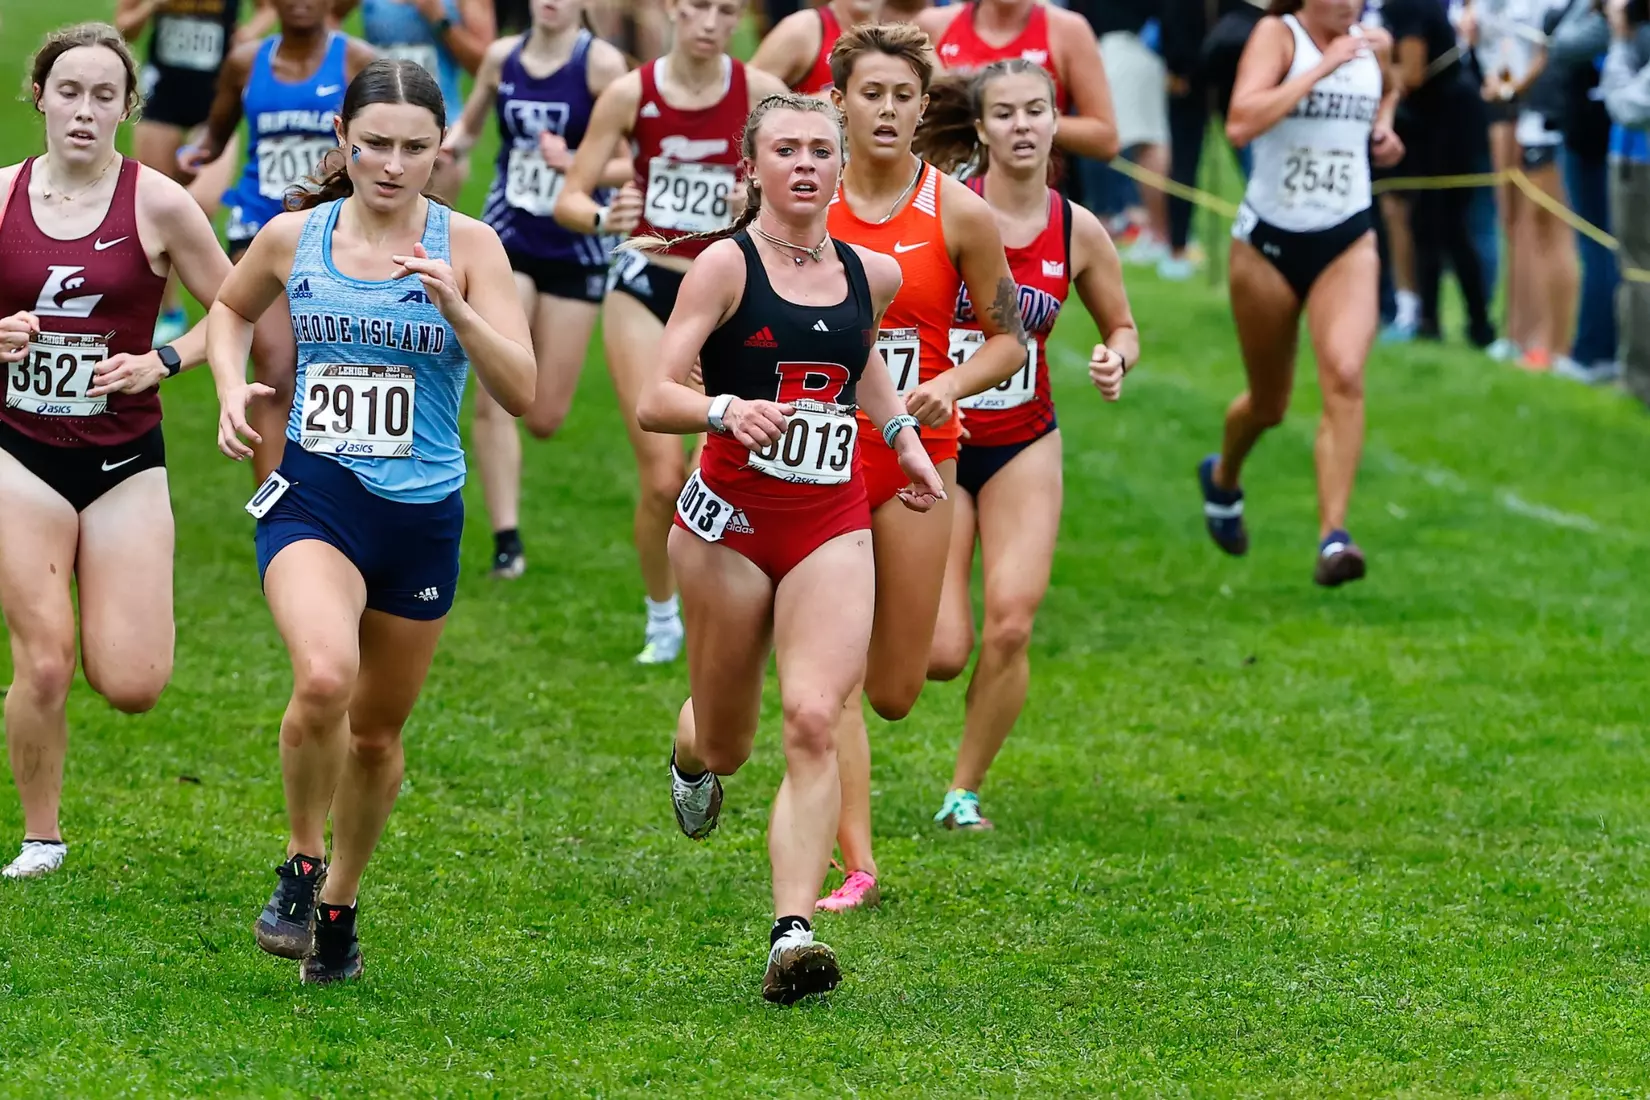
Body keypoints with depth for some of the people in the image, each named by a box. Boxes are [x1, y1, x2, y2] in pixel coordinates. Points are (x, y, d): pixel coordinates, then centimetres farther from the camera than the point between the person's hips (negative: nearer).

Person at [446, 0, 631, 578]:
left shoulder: (601, 63, -12)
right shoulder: (502, 57, 0)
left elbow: (634, 162, -15)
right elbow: (468, 127, 18)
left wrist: (573, 164, -31)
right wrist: (450, 144, -5)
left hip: (575, 249, -2)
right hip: (508, 241, 2)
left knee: (544, 418, 4)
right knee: (494, 396, -12)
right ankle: (506, 540, -6)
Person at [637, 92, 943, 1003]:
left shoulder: (870, 274, 8)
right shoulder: (726, 264, -6)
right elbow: (653, 402, -13)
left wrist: (902, 433, 21)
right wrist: (723, 410, -32)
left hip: (832, 525, 3)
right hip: (731, 518, -2)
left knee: (814, 722, -16)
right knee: (726, 741, 10)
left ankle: (794, 933, -21)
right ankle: (692, 756, 50)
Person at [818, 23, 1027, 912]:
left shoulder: (958, 213, -4)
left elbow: (1008, 337, 4)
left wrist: (950, 385, -13)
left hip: (917, 454, 0)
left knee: (896, 692, 4)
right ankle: (858, 866, -5)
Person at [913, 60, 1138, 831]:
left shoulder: (1078, 232, -2)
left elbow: (1123, 326, 13)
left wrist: (1116, 361, -9)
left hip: (1023, 447, 2)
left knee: (1010, 628, -13)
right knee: (941, 652, -9)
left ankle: (965, 790, 7)